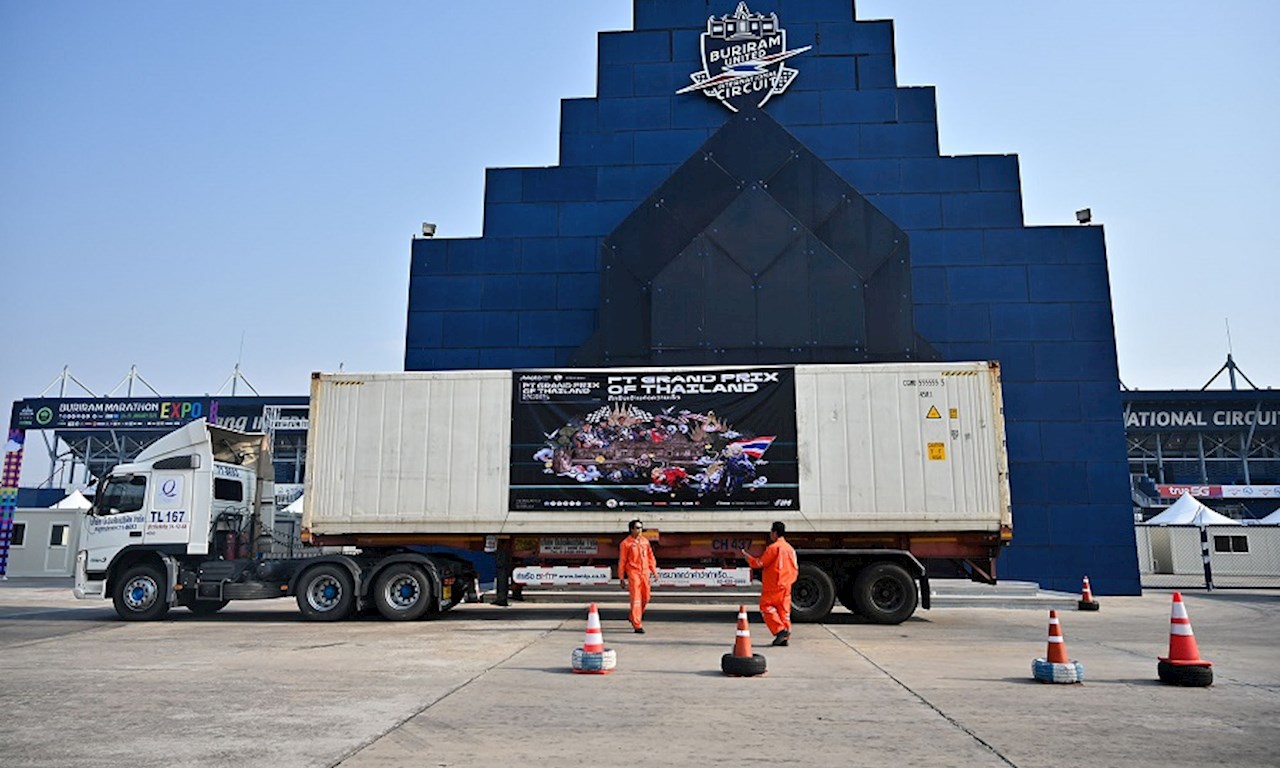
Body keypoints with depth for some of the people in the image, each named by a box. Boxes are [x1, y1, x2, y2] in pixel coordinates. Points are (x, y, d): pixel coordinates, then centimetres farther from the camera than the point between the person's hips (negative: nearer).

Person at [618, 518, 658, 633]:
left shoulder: (645, 541, 11)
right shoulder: (626, 543, -5)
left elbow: (650, 557, 16)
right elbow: (622, 561, -2)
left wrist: (654, 572, 10)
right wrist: (621, 578, -3)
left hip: (645, 573, 6)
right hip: (633, 573, -6)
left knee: (645, 599, 12)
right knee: (636, 599, -9)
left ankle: (633, 617, 34)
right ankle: (637, 626, -7)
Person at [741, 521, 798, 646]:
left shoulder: (773, 547, -12)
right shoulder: (789, 548, 13)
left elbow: (760, 563, -9)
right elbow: (795, 569, 15)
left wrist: (747, 556, 3)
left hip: (773, 585, -8)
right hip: (786, 585, 8)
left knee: (766, 607, -1)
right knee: (784, 610, 9)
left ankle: (780, 630, -13)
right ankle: (785, 637, 7)